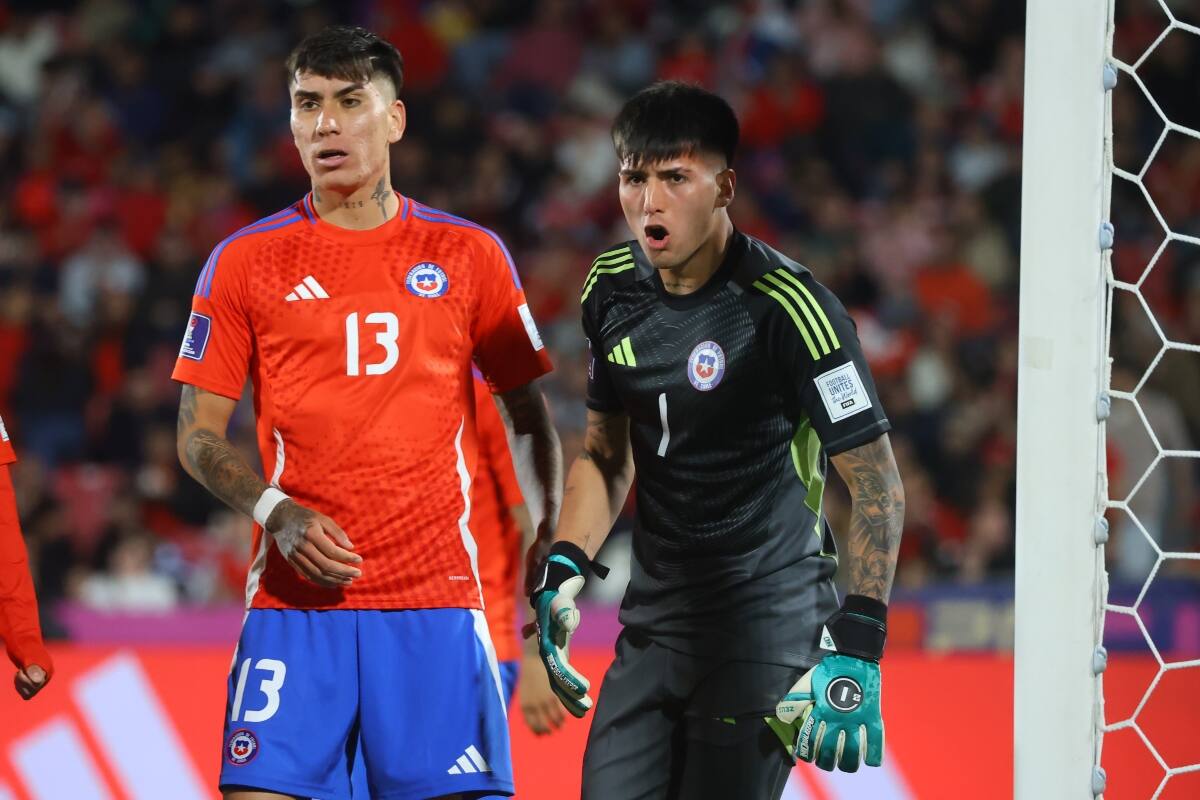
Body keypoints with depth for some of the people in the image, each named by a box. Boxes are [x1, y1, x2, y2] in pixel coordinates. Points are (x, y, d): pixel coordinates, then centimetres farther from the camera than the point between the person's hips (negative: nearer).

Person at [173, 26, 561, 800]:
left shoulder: (470, 255, 7)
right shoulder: (246, 262, 6)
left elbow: (529, 413, 13)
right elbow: (198, 434, 7)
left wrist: (551, 538, 0)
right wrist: (275, 511, -10)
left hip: (436, 598, 0)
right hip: (294, 601, 0)